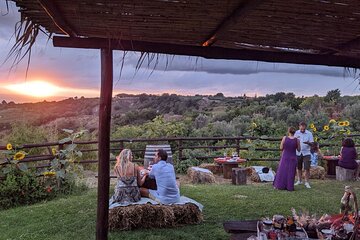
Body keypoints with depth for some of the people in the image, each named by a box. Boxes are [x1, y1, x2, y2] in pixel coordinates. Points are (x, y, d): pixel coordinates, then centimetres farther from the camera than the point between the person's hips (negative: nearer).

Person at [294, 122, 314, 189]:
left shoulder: (309, 134, -3)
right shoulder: (296, 133, 4)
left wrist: (308, 143, -28)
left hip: (306, 153, -2)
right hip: (298, 153, 2)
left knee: (307, 168, -6)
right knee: (299, 168, 10)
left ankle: (306, 182, 3)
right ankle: (299, 180, 23)